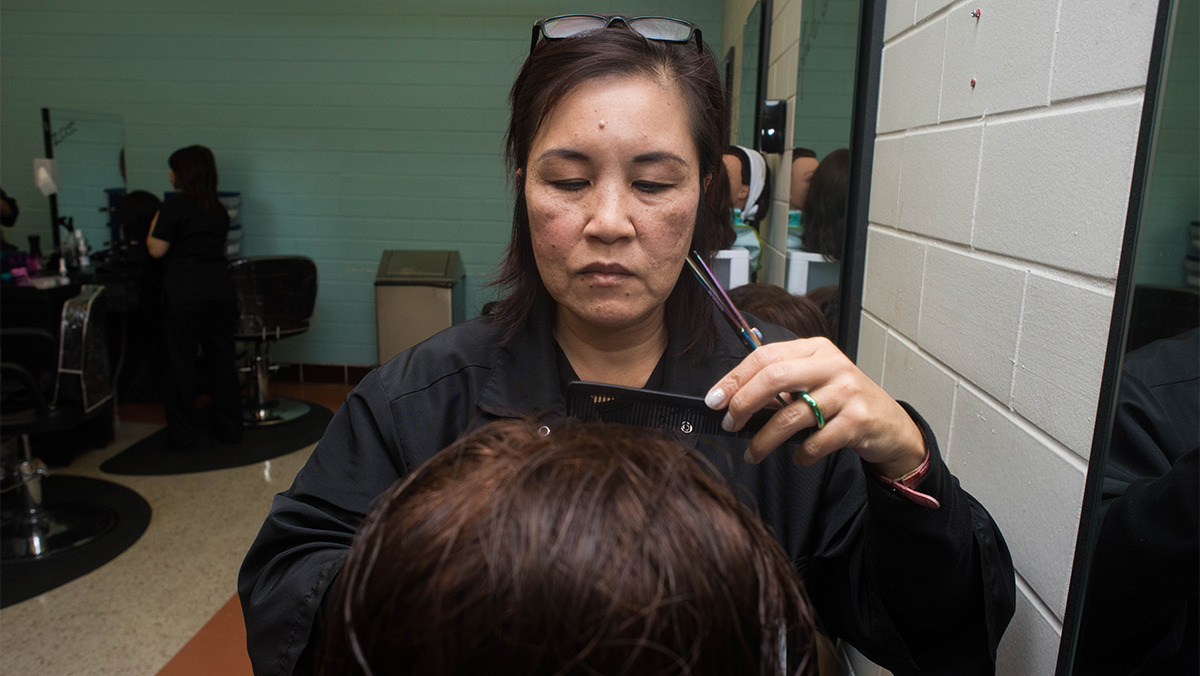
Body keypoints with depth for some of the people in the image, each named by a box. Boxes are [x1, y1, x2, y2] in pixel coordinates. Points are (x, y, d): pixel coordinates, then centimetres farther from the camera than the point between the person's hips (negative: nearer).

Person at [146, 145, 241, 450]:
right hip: (220, 290, 6)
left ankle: (182, 434, 10)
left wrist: (152, 228, 10)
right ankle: (229, 427, 18)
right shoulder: (219, 209, 11)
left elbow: (157, 250, -8)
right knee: (222, 359, 11)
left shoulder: (174, 205, -8)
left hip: (184, 295, -5)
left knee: (181, 363, 3)